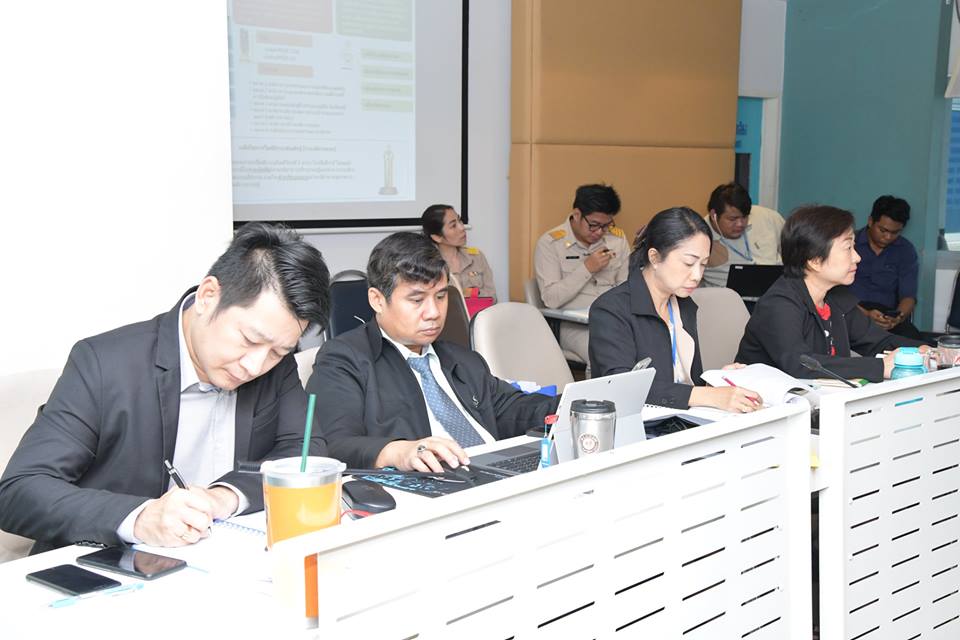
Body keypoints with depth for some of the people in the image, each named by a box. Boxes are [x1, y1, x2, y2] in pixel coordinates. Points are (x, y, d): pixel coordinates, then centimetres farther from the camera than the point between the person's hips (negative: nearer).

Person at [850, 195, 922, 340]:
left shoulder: (906, 251, 10)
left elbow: (908, 295, 3)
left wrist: (899, 316, -22)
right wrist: (865, 315, -26)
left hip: (888, 314, 3)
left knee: (912, 338, -30)